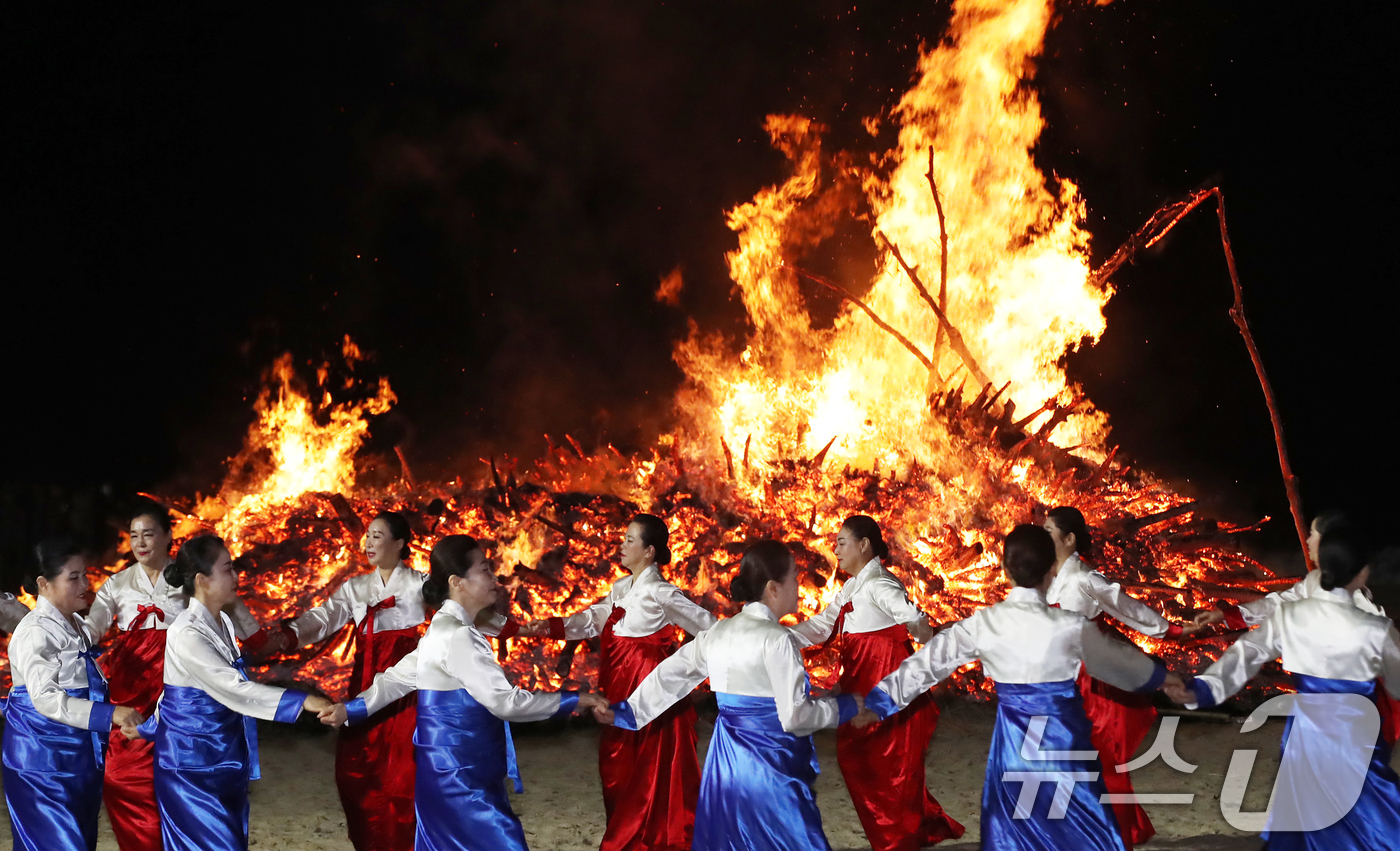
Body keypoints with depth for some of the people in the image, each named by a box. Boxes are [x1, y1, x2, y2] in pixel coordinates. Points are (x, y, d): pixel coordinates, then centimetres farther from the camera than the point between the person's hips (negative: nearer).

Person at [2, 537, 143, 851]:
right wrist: (109, 714, -31)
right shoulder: (35, 632, -15)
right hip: (45, 762, -9)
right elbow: (46, 698, -25)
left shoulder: (76, 627, 13)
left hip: (81, 758, 9)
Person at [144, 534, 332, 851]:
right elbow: (234, 688, -28)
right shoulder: (187, 635, -21)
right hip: (192, 766, -8)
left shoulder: (223, 623, 6)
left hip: (223, 760, 8)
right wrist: (301, 701, -33)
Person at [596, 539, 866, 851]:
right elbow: (794, 717, -16)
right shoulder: (776, 639, -14)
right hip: (768, 770, -7)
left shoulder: (717, 633, 6)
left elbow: (669, 676, 13)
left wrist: (626, 710, 24)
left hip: (724, 765, 7)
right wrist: (846, 707, -2)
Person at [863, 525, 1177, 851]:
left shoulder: (983, 623, -6)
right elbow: (1117, 660, 7)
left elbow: (928, 662, 0)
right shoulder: (1071, 626, -11)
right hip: (1062, 742, -2)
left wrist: (875, 703, 9)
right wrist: (1161, 675, 27)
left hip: (1014, 744, 2)